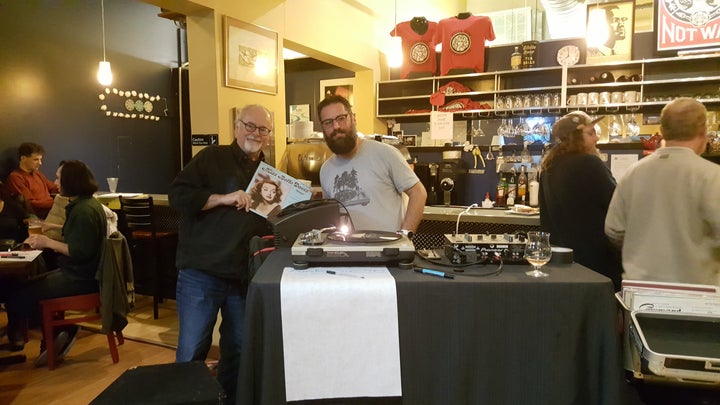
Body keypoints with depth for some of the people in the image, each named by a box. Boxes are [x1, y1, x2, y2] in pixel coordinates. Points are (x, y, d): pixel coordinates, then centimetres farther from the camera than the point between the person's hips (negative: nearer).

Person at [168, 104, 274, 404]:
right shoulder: (212, 157, 0)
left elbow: (272, 224, 20)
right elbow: (177, 195, -11)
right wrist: (224, 198, -19)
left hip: (245, 277, 5)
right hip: (200, 274, -4)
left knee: (238, 352, 14)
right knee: (191, 353, 3)